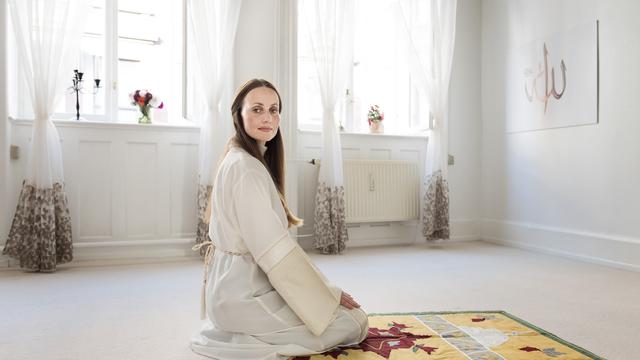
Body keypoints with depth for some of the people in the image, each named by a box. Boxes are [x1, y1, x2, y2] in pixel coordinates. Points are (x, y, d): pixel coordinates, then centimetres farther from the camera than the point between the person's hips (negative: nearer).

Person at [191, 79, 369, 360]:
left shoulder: (241, 160, 12)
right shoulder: (246, 168, -20)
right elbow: (274, 251, -22)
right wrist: (328, 295, -12)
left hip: (240, 286, 10)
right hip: (245, 296, -10)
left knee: (347, 305, 18)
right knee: (354, 323, -5)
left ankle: (244, 334, 11)